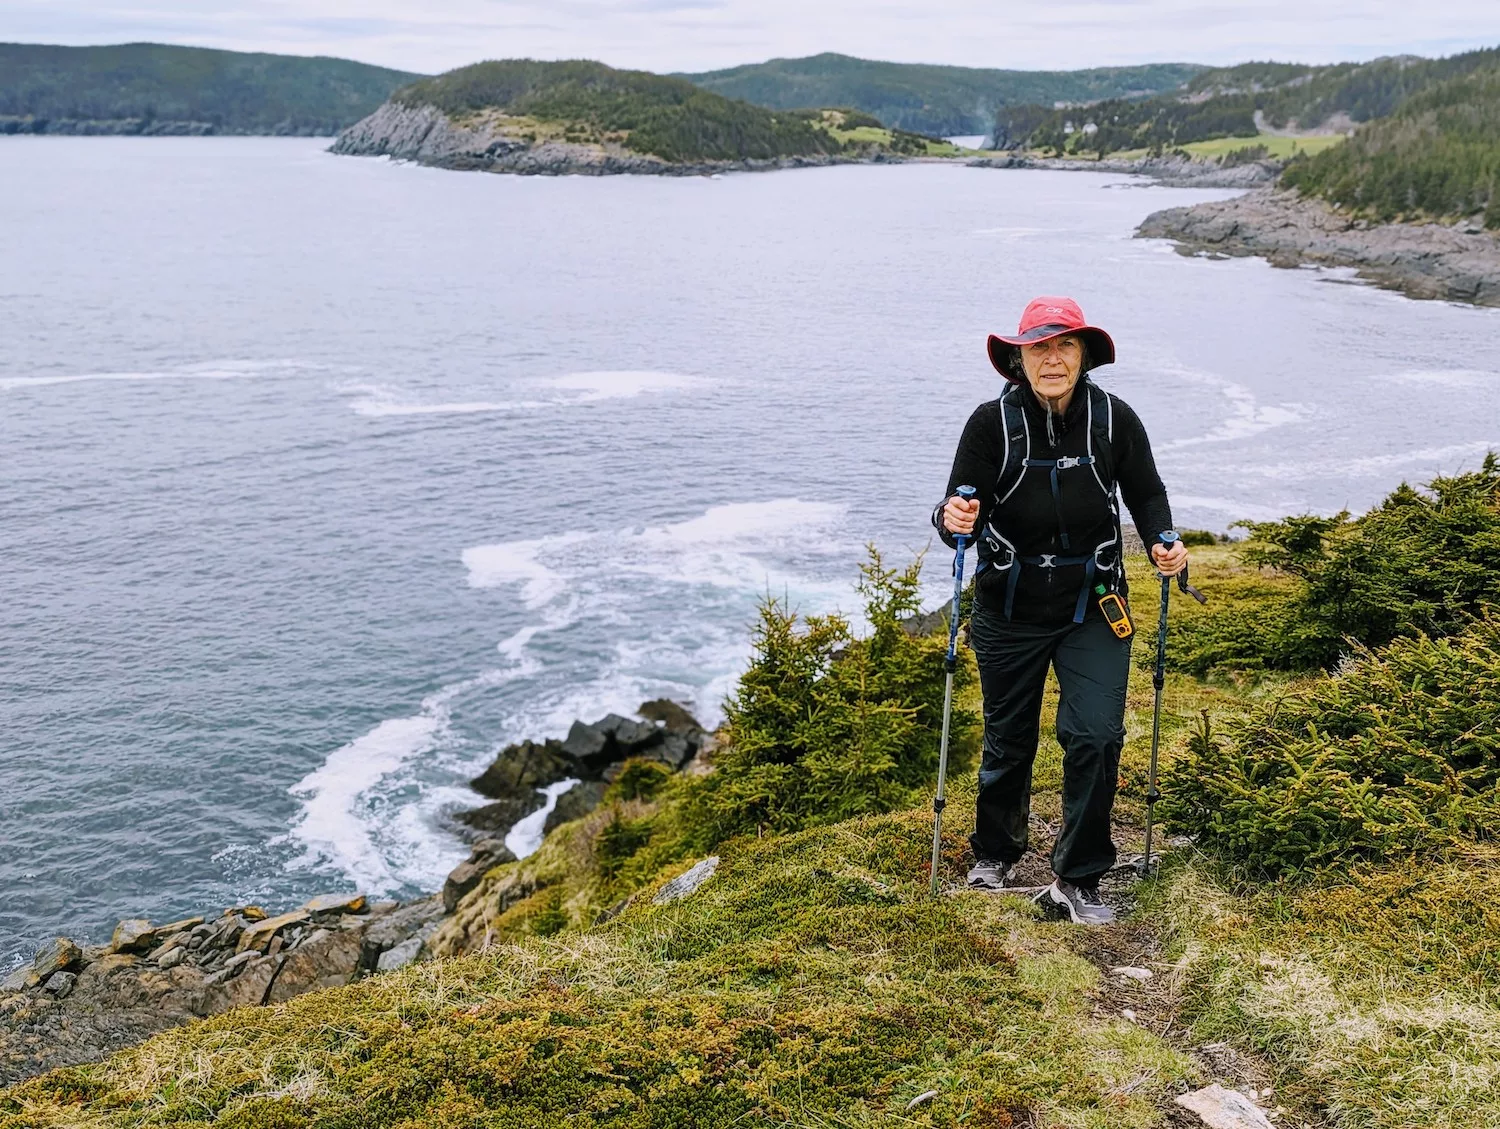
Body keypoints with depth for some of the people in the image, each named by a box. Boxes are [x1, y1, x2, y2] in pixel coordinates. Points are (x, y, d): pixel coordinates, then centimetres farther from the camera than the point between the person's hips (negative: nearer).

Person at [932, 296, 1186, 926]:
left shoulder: (1114, 418, -7)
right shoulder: (992, 422, -11)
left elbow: (1146, 494, 5)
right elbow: (961, 513, -12)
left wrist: (1163, 543, -14)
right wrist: (954, 520, -35)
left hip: (1094, 609, 0)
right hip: (1010, 611, 0)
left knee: (1097, 736, -9)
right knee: (1009, 739, 14)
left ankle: (1077, 879, 8)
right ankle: (994, 854, 38)